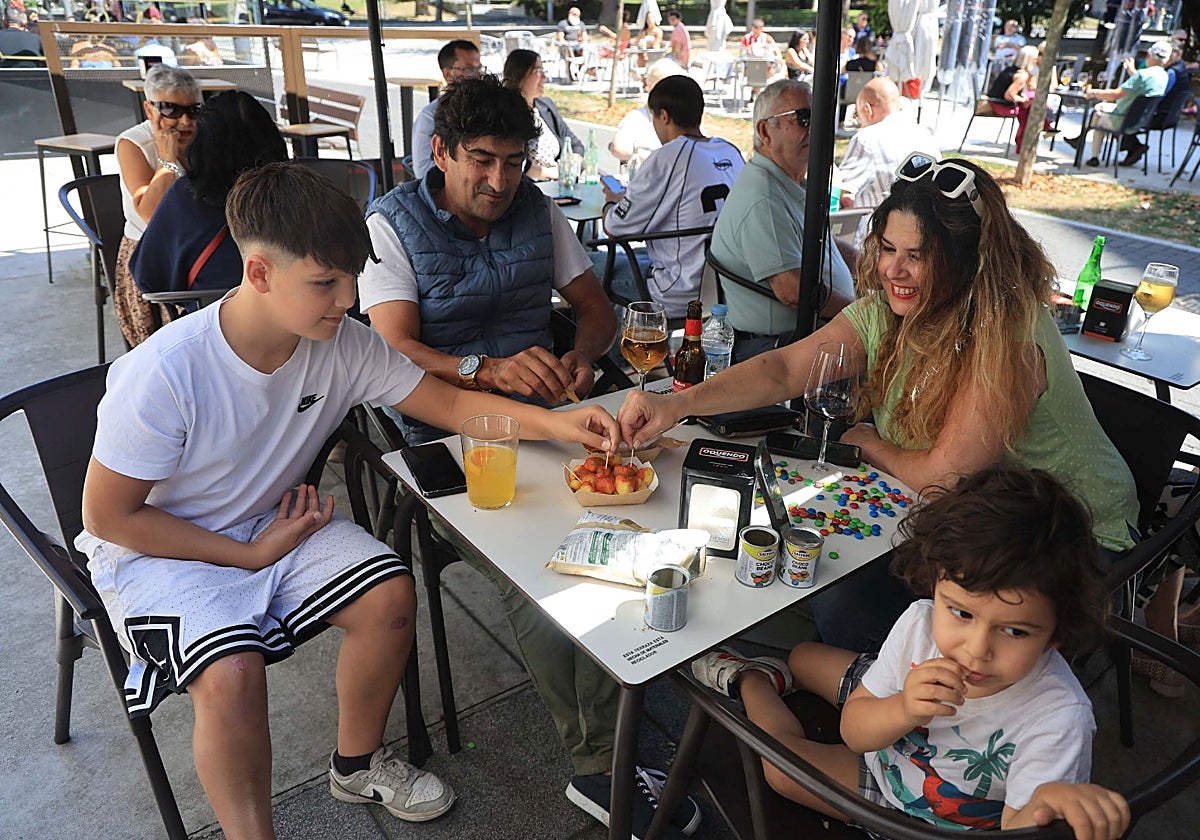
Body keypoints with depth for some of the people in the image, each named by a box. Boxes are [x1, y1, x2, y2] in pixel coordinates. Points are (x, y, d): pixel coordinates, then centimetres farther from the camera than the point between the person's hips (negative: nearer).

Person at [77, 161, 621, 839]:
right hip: (160, 550, -4)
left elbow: (450, 403, -6)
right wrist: (251, 554, -18)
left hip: (278, 521, 5)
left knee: (391, 594, -17)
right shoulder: (163, 375, -28)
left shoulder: (344, 345, -14)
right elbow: (109, 516, -16)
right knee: (232, 673, -31)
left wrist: (557, 423, -21)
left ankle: (359, 764, 12)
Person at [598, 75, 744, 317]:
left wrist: (612, 201, 11)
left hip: (682, 298, -8)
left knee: (592, 262, 8)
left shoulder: (668, 158, -18)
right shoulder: (731, 152, 5)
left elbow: (614, 228, -12)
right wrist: (629, 196, 23)